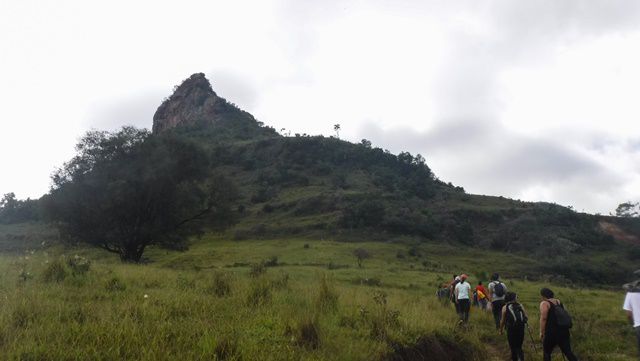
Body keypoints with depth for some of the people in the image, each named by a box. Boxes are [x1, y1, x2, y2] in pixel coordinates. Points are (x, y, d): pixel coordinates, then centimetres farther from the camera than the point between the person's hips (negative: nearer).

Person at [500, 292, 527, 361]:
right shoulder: (520, 306, 7)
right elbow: (526, 317, 3)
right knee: (519, 347, 14)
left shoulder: (505, 307, 1)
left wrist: (501, 330, 14)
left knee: (513, 347, 14)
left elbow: (502, 321, 2)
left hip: (511, 329, -2)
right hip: (521, 329, 2)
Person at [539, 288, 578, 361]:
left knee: (546, 352, 9)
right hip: (564, 330, 7)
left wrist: (542, 332, -10)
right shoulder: (558, 301, 14)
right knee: (568, 352, 9)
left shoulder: (544, 303, -9)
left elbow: (543, 318, -17)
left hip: (552, 332, -7)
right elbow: (563, 315, 19)